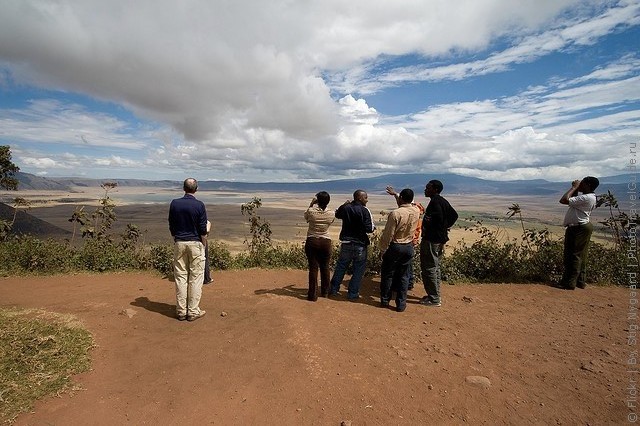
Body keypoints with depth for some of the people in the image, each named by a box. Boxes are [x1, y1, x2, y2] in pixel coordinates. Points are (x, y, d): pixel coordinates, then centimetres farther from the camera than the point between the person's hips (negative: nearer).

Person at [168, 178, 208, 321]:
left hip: (179, 243, 4)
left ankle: (181, 311, 16)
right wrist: (204, 245, 4)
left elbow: (171, 227, 7)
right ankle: (193, 311, 8)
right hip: (195, 243, -3)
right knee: (195, 277, 3)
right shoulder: (199, 205, -9)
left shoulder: (174, 203, 1)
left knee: (180, 277, 9)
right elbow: (203, 229, -8)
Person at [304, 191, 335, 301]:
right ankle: (325, 292, 29)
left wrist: (311, 204, 4)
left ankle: (313, 295, 6)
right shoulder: (331, 214, -6)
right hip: (326, 242, 2)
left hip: (312, 242, -1)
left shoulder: (311, 211, -11)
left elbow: (306, 217, 11)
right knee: (325, 267, 15)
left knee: (313, 268, 3)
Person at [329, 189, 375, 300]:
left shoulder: (345, 208, 0)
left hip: (346, 243, 5)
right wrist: (374, 227, 3)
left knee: (341, 266, 16)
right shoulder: (364, 211, -15)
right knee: (358, 269, 8)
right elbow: (369, 228, -18)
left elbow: (337, 214, 21)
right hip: (360, 244, -5)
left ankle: (333, 289, 24)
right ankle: (352, 293, 11)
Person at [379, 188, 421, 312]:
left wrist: (383, 250, -4)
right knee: (404, 276, 11)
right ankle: (401, 304, 16)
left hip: (394, 246, -4)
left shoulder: (395, 213, -20)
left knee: (388, 275, 11)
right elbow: (408, 204, 21)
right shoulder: (416, 211, -3)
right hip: (409, 247, 4)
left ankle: (385, 301, 23)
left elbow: (388, 235, -17)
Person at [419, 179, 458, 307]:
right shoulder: (443, 201, 13)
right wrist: (446, 226, 13)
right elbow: (454, 215, 19)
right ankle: (435, 296, 26)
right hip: (440, 240, 10)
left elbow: (438, 218, -27)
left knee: (429, 268, -2)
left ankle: (434, 299, 5)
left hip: (431, 239, -10)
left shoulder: (435, 202, -16)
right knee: (435, 268, 17)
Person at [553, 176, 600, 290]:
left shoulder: (587, 198, -21)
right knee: (580, 255, 15)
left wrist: (574, 187, -15)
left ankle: (569, 282, 0)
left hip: (579, 228, -10)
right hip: (583, 227, 10)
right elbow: (573, 201, 25)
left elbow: (564, 200, -27)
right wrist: (575, 189, 10)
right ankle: (580, 281, 23)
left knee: (573, 255, -5)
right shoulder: (587, 197, 11)